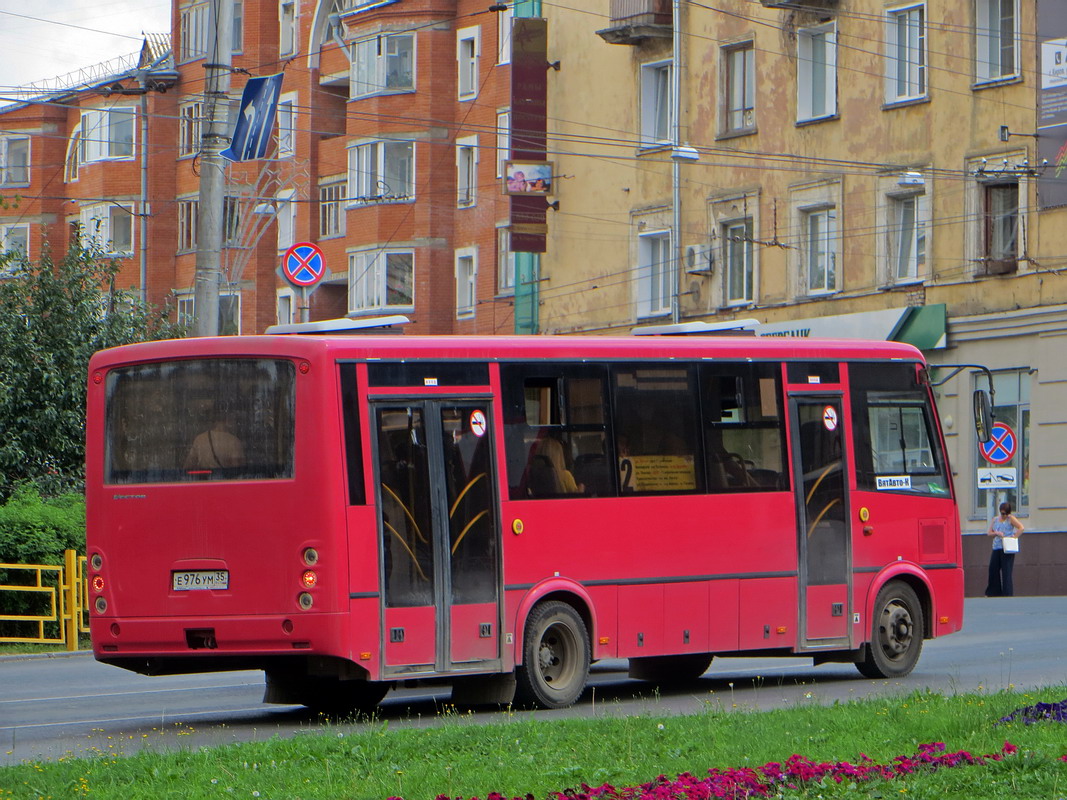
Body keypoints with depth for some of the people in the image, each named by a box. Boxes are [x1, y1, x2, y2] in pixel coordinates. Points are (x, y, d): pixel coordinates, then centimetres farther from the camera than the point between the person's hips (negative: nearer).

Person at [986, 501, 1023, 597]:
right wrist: (996, 533, -6)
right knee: (993, 569, 7)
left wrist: (1014, 537, -17)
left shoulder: (1010, 519, 0)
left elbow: (1021, 528, -10)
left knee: (1006, 571, -8)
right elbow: (989, 533, 14)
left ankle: (1007, 593, -6)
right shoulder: (995, 520, 15)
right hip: (996, 548, 6)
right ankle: (993, 592, 20)